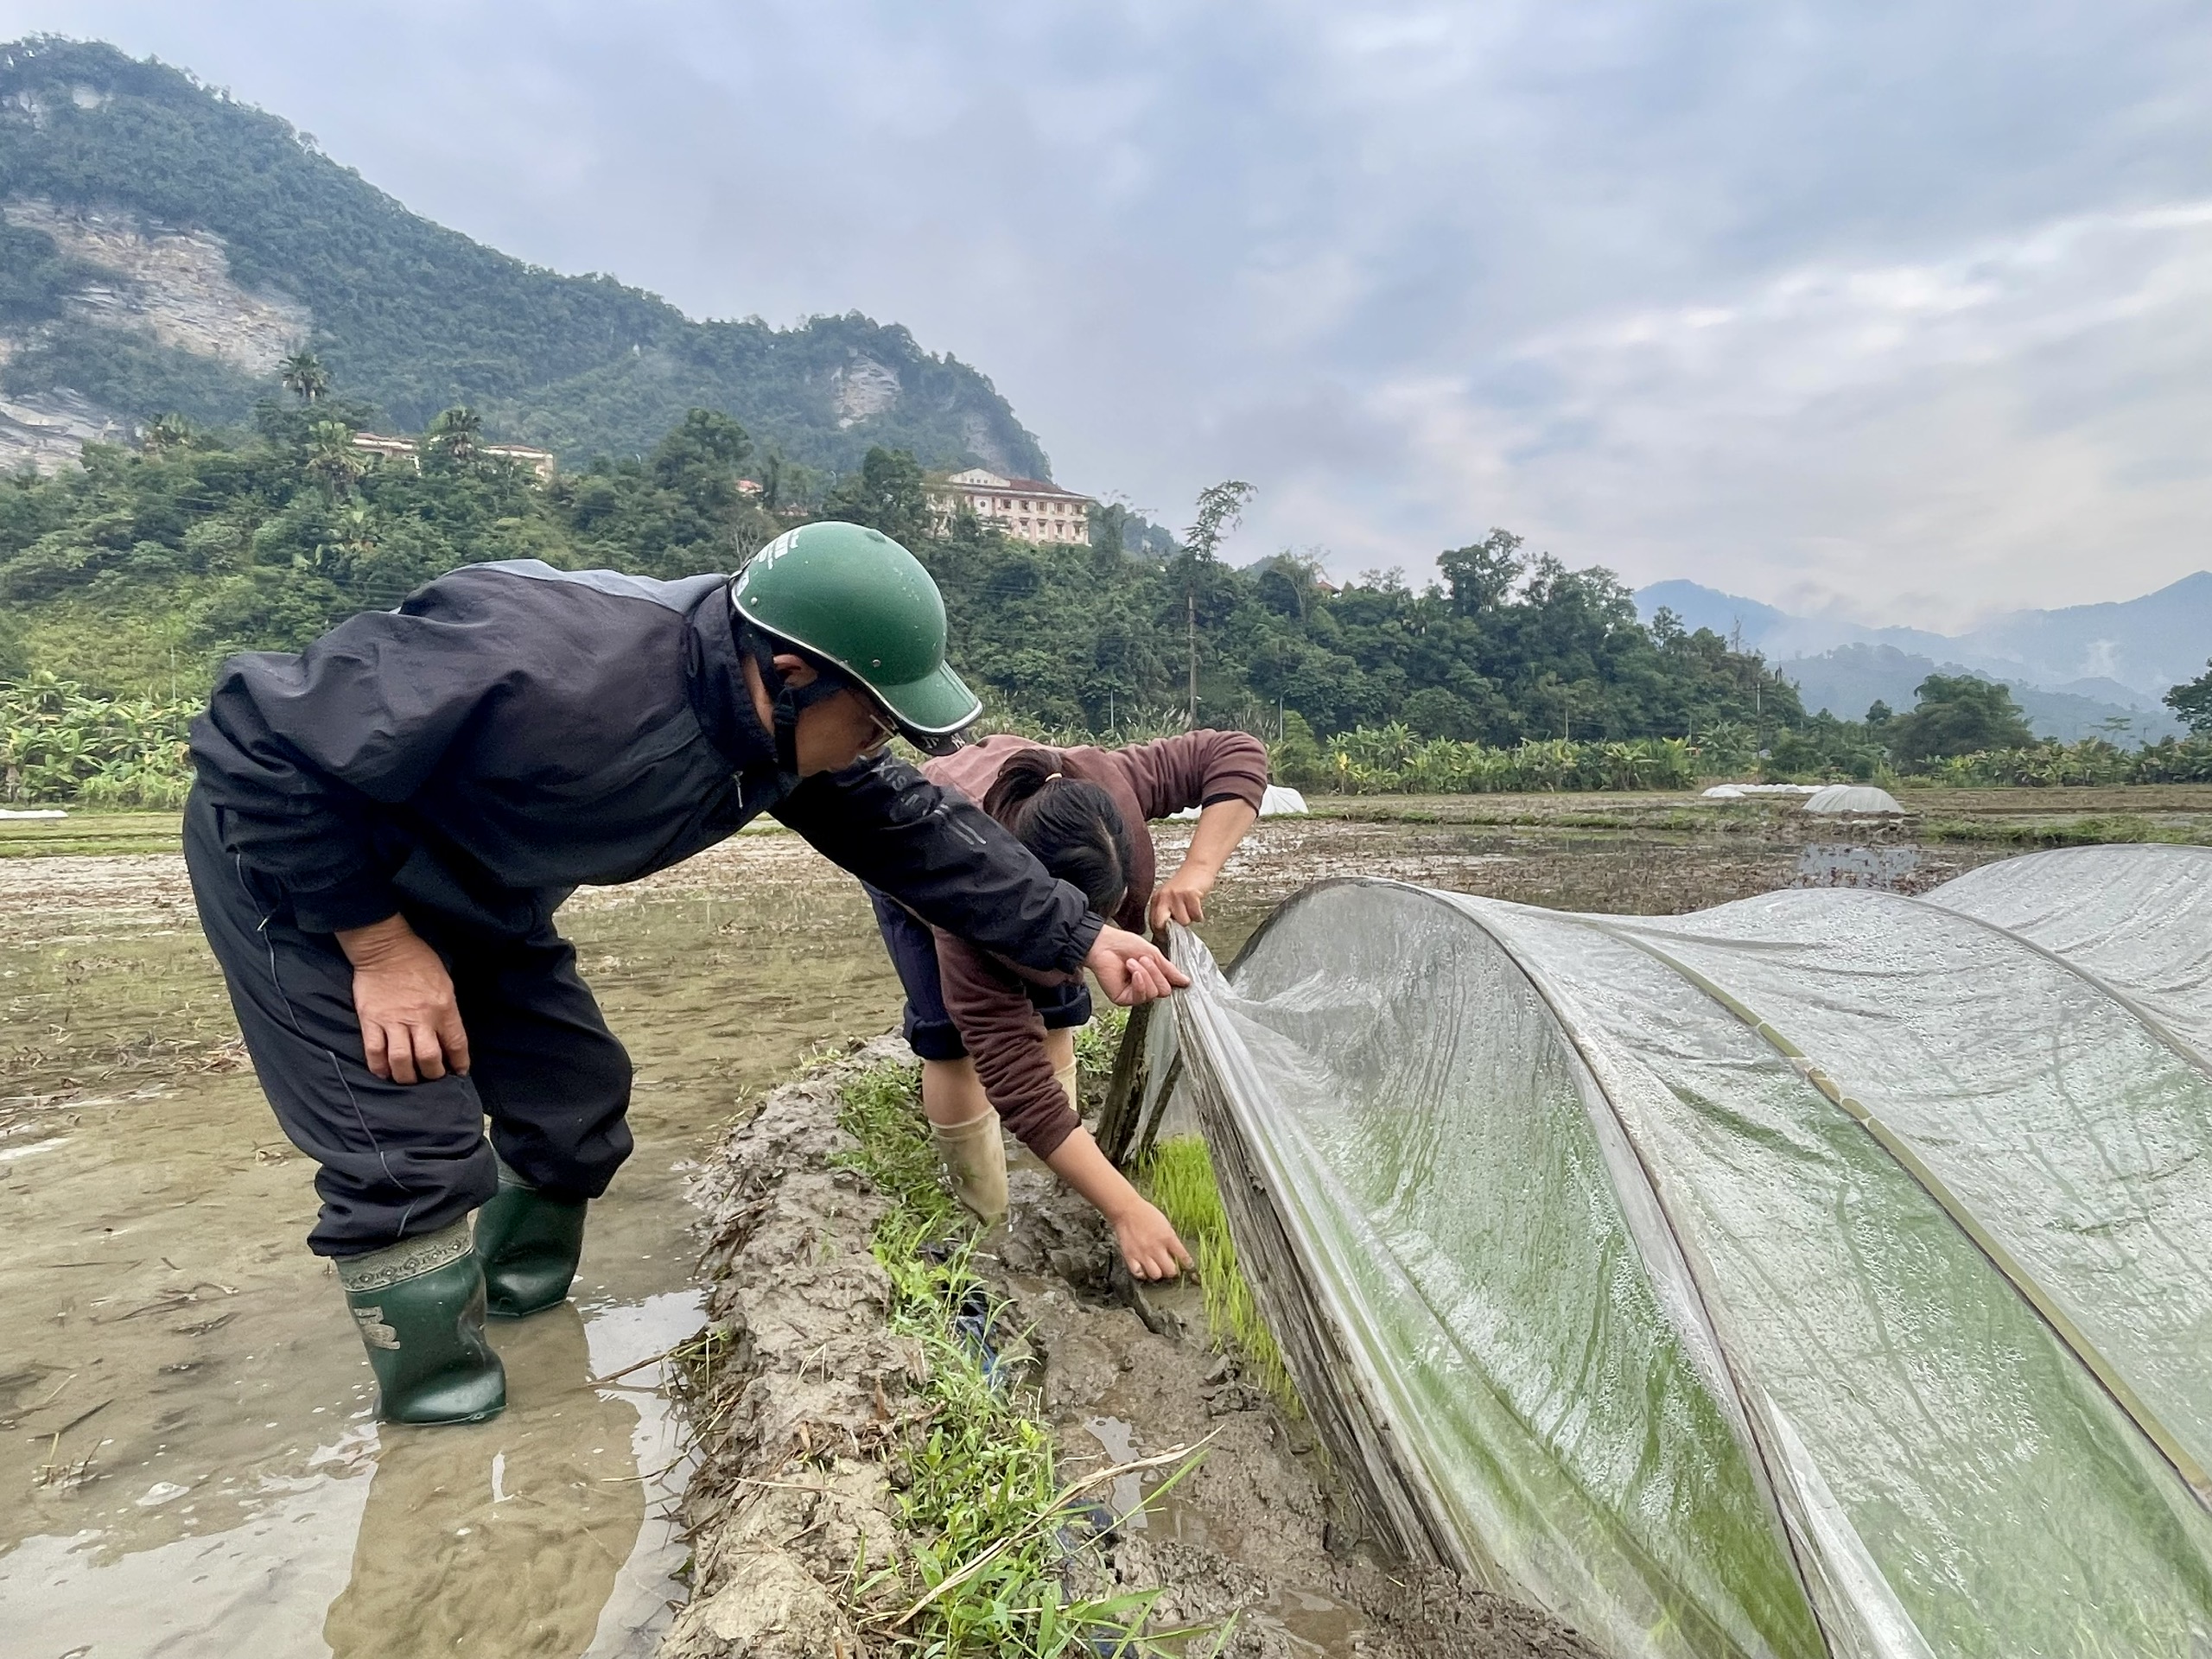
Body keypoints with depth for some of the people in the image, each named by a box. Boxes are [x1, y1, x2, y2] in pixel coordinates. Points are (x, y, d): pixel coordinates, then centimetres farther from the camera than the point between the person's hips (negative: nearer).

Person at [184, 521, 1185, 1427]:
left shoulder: (778, 722, -15)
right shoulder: (555, 672, -40)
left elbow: (915, 830, -7)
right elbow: (277, 751, -31)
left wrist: (1080, 940, -8)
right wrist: (379, 944, -24)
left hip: (466, 890, 7)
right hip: (291, 840, -7)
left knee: (576, 1100, 7)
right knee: (414, 1155, -14)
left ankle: (515, 1299, 34)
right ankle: (442, 1405, 11)